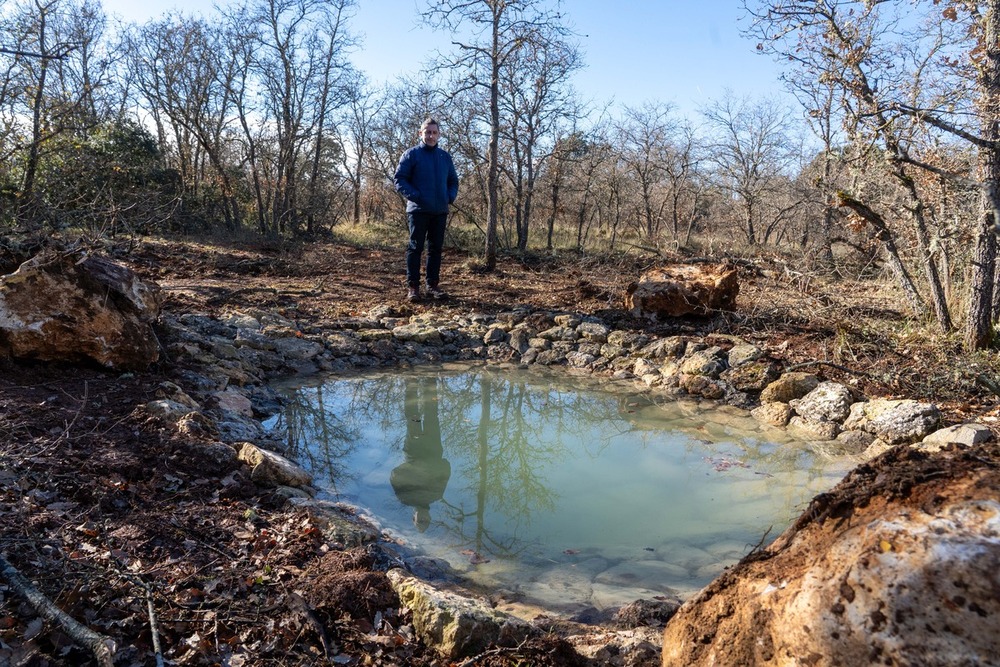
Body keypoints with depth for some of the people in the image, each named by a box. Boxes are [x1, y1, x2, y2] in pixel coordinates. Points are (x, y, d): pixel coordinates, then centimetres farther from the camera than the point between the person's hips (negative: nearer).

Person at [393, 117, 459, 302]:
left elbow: (453, 181, 20)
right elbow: (399, 179, -5)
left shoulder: (445, 156, 12)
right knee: (415, 247, -4)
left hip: (440, 211, 5)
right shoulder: (411, 154, -1)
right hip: (418, 210, -4)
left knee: (436, 248, 7)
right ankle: (412, 286, 0)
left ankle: (433, 284, 14)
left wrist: (451, 197, 1)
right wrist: (415, 196, -16)